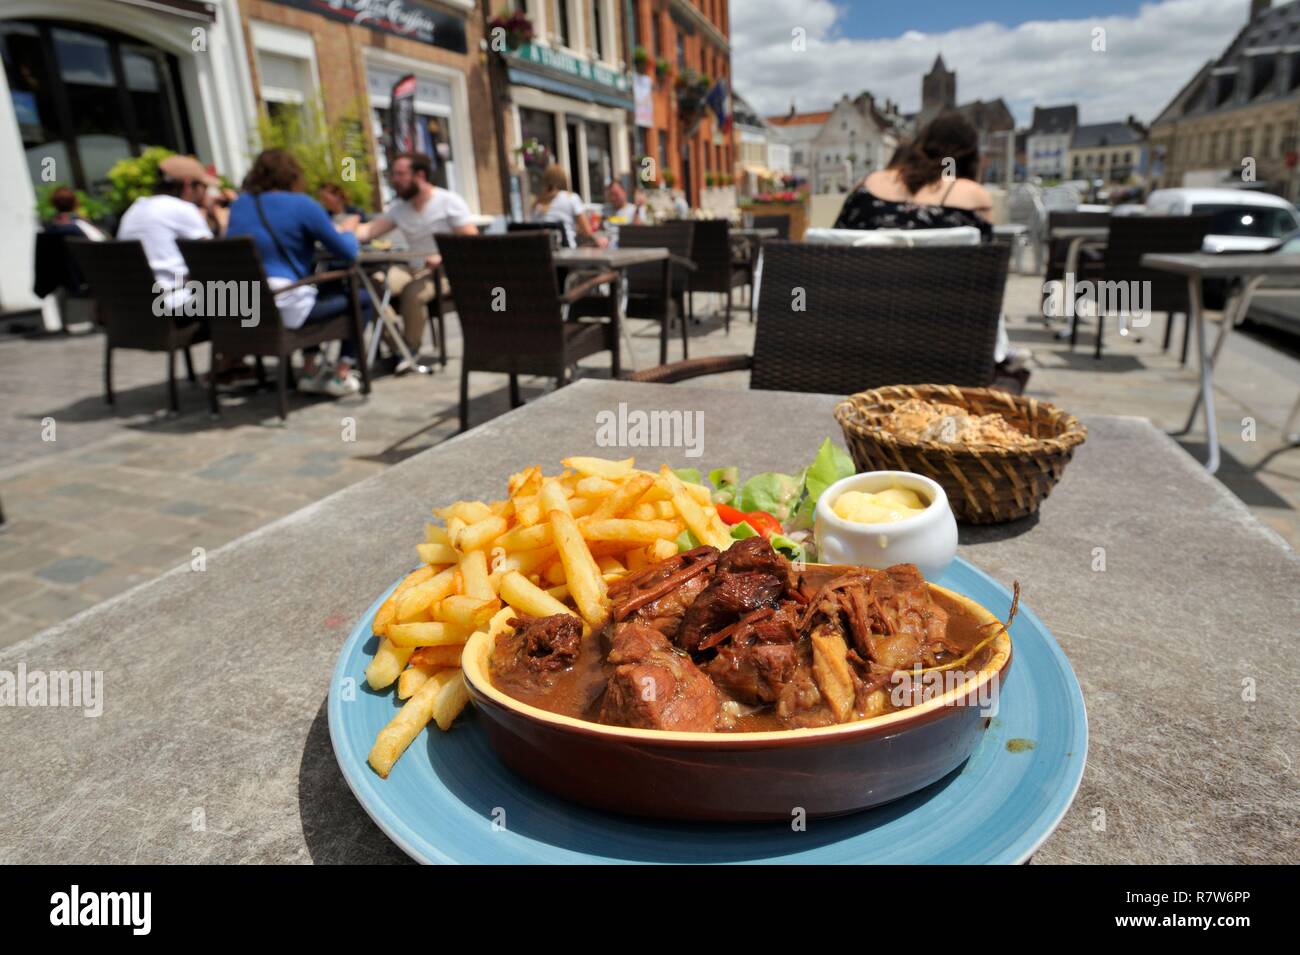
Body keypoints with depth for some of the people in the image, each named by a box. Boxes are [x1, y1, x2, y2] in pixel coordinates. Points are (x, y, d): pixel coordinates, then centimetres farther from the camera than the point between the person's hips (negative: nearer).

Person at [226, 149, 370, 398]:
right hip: (286, 310, -7)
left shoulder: (239, 205, 14)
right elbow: (348, 252, -1)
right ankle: (342, 374, 12)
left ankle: (311, 368, 32)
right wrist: (348, 232, 21)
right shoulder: (301, 204, -4)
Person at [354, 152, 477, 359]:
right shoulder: (398, 207, 13)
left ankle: (411, 350, -12)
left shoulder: (450, 201, -4)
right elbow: (368, 230, 8)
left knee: (413, 292, -33)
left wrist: (443, 258, -28)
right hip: (414, 269, 6)